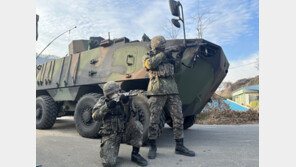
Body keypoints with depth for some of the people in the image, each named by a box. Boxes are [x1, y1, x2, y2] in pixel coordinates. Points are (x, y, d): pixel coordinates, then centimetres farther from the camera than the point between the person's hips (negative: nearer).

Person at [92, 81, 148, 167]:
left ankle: (135, 154, -9)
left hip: (125, 132, 1)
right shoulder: (103, 101, 0)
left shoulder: (123, 98, -1)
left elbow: (131, 116, -12)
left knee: (137, 124, -30)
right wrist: (107, 107, -28)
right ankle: (107, 150, 19)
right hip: (110, 135, -1)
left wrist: (126, 103, -29)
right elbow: (95, 116, -13)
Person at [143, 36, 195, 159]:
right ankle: (152, 147, 12)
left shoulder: (168, 56, 22)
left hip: (172, 91, 5)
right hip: (157, 92, -4)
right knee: (153, 120, -3)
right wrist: (163, 55, -8)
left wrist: (178, 57, 2)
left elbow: (177, 68, 17)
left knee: (178, 118, 3)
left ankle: (179, 146, 15)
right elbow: (150, 64, -13)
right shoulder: (148, 57, 10)